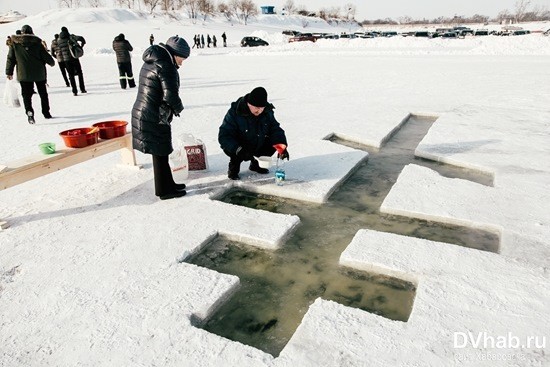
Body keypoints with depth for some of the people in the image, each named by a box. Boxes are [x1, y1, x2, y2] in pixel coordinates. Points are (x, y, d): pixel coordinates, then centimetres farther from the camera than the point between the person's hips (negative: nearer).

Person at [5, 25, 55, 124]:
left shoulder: (14, 43, 2)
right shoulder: (37, 42, -4)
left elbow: (10, 58, 4)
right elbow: (45, 55, -1)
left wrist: (9, 72, 11)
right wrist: (52, 62, 21)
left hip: (24, 74, 0)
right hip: (39, 73, 0)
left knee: (27, 95, 1)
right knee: (43, 93, 14)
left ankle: (29, 111, -19)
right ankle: (46, 113, 19)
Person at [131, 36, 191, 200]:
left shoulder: (150, 62, 15)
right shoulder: (166, 66, -17)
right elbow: (170, 95, -22)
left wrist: (173, 107, 8)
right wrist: (179, 107, -2)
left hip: (141, 113, 9)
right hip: (154, 118, -9)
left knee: (162, 152, 19)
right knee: (161, 154, 2)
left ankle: (168, 184, 32)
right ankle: (164, 190, 15)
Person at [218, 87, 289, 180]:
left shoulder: (267, 112, -12)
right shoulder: (235, 113, -27)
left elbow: (276, 130, -12)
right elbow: (224, 136, -30)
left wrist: (282, 147, -31)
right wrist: (239, 150, -46)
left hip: (257, 146, 6)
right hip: (236, 147, -5)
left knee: (274, 141, -12)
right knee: (238, 155, -35)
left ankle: (255, 164, 11)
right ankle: (233, 168, 1)